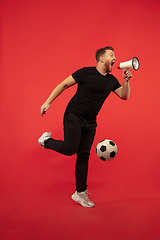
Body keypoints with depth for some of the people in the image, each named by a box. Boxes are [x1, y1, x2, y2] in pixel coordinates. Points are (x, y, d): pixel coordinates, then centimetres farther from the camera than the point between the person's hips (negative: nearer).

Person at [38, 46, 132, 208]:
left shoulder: (111, 80, 8)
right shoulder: (86, 73, -9)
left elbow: (124, 96, 6)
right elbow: (63, 85, -5)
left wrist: (126, 81, -11)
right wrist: (48, 102, -10)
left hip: (90, 122, 5)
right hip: (74, 116, -5)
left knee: (83, 155, 5)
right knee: (70, 149, -16)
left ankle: (80, 193, 13)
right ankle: (46, 140, 14)